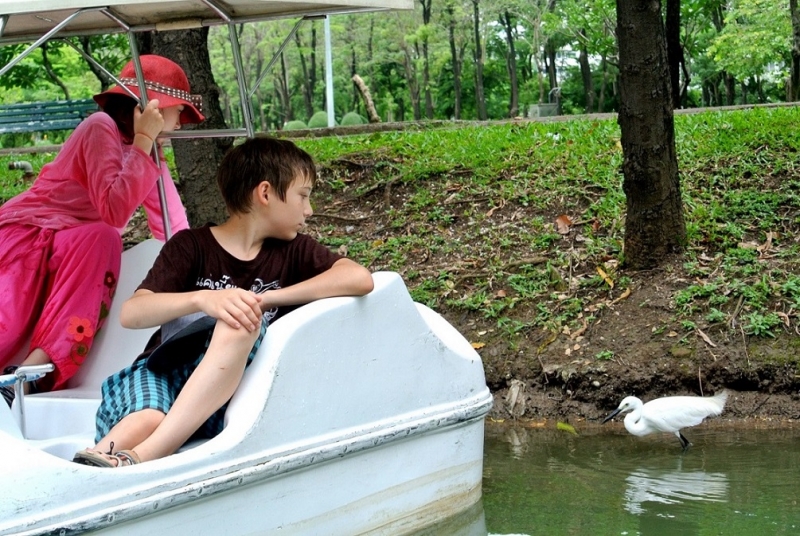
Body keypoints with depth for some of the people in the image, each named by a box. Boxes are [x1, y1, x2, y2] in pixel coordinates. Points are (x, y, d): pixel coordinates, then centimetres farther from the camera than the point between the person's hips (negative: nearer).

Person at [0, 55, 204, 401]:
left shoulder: (153, 157, 13)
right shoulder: (101, 127, -12)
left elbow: (175, 233, 6)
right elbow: (114, 211, -25)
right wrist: (144, 140, -21)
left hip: (76, 247, 6)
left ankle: (36, 369, -36)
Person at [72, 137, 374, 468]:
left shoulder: (293, 251, 12)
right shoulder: (191, 246, 6)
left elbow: (360, 279, -7)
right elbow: (130, 313, -8)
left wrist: (267, 299, -12)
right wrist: (202, 298, -26)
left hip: (219, 395, 1)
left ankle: (140, 457, -43)